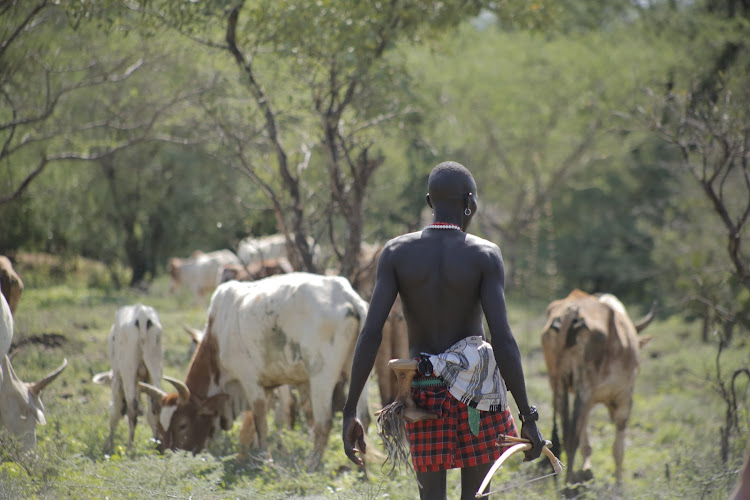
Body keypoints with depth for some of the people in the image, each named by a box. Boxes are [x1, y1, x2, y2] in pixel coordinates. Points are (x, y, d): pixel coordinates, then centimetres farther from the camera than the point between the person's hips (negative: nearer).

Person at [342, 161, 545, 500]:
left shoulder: (396, 253, -3)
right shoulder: (485, 256, -8)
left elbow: (371, 332, -9)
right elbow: (502, 339, -15)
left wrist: (350, 412, -6)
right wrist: (528, 418, -12)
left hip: (423, 395, 2)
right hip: (476, 393, -2)